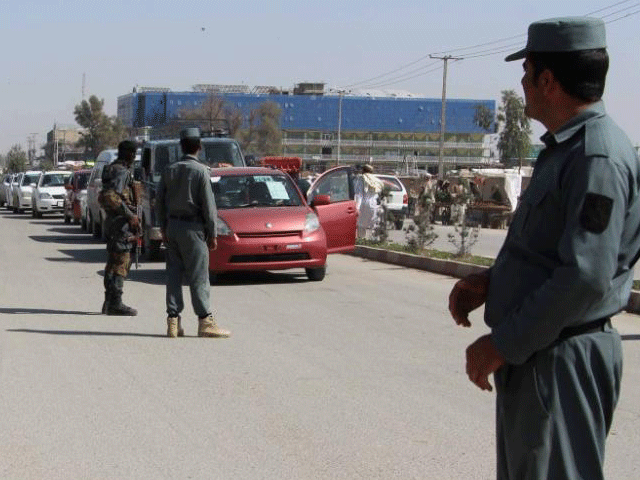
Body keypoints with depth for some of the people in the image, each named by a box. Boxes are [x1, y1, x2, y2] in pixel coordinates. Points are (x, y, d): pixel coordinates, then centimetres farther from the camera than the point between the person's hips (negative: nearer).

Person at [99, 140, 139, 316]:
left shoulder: (111, 169, 18)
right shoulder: (121, 171, -13)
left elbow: (102, 197, 24)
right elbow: (111, 196, -25)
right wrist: (130, 215, -23)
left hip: (111, 221, 10)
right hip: (121, 222, -10)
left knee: (113, 263, 14)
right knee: (120, 264, -8)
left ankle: (110, 303, 18)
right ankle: (115, 303, -8)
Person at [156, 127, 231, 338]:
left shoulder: (169, 170, 6)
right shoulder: (201, 171, -10)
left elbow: (160, 201, 10)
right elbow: (208, 205, -10)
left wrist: (164, 229, 17)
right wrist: (212, 234, -4)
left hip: (172, 226, 5)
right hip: (192, 228, -5)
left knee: (174, 274, 7)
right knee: (198, 276, -3)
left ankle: (173, 321, 7)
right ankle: (205, 321, -1)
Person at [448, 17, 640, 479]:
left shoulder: (598, 158, -20)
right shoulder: (564, 149, 14)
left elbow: (585, 277, -26)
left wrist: (503, 345, -20)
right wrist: (490, 282, 7)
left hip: (561, 360, -11)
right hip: (534, 355, 11)